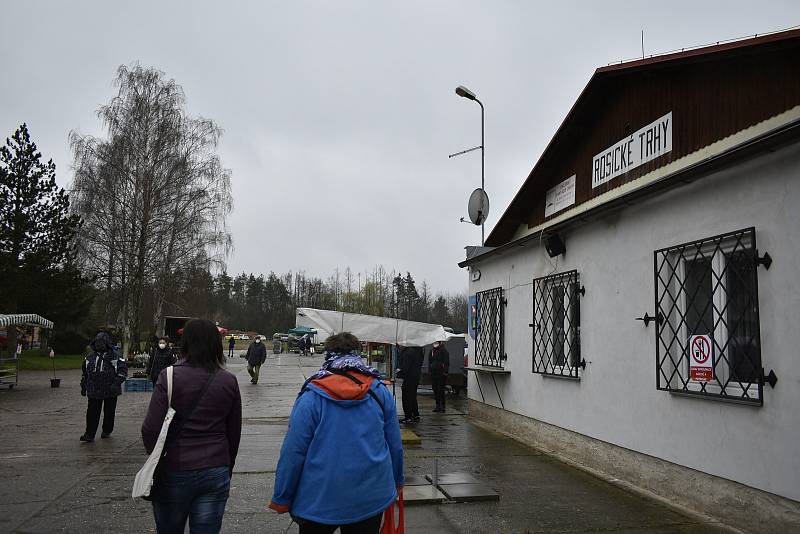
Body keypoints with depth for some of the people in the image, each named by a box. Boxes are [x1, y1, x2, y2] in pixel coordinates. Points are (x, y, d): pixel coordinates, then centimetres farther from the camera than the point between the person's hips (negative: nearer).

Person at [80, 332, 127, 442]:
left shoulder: (115, 356, -4)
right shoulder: (90, 356, 8)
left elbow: (123, 370, -5)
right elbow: (84, 372, 20)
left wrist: (116, 383, -15)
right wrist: (83, 387, 17)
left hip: (111, 391, -2)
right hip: (94, 390, 2)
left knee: (109, 412, 9)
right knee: (92, 412, -2)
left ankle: (107, 431, 27)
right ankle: (89, 434, 3)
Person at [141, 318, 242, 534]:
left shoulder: (170, 377, -11)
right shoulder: (229, 381, -1)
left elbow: (151, 428, -13)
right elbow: (234, 433, 6)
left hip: (173, 473, -2)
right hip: (215, 473, 2)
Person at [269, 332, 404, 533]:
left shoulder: (311, 396, -12)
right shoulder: (380, 391, -3)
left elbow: (293, 451, -12)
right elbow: (395, 444, 4)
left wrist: (282, 499, 0)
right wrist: (397, 481, 21)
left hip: (319, 502, -2)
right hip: (372, 500, 3)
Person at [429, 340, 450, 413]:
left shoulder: (444, 351, -7)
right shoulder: (432, 350, 13)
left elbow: (446, 362, -10)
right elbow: (429, 361, 21)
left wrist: (445, 371, -16)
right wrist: (429, 369, 11)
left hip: (441, 373, -7)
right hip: (433, 373, 7)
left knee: (441, 389, -6)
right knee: (435, 389, 8)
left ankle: (442, 406, 0)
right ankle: (438, 405, 16)